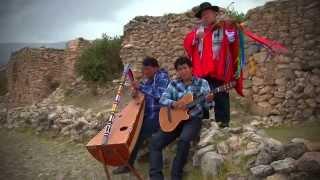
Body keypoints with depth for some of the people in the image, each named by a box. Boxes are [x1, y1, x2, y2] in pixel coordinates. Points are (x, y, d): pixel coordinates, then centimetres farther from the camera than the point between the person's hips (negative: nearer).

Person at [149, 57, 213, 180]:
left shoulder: (202, 83, 2)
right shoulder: (174, 84, 9)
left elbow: (205, 106, 0)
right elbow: (162, 99, 0)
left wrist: (208, 100, -23)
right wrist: (174, 104, -19)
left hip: (193, 119, -3)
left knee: (184, 140, -34)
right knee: (155, 140, -17)